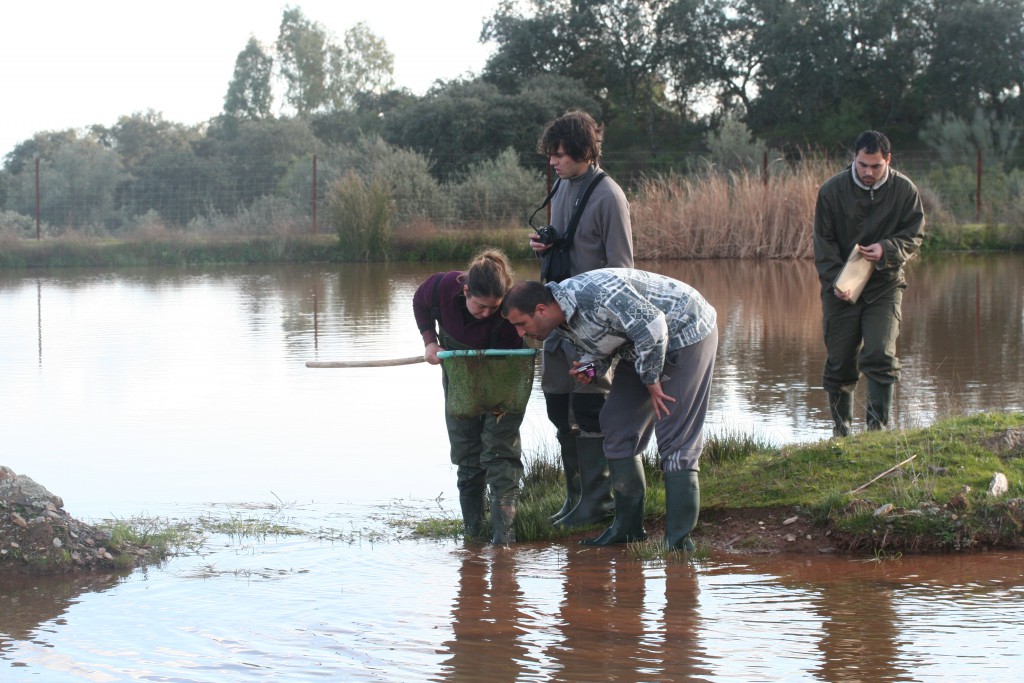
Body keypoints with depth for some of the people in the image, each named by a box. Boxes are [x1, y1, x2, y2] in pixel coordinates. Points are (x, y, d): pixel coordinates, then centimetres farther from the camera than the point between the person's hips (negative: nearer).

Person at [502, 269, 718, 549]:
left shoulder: (595, 292, -31)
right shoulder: (562, 324, -2)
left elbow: (652, 327, -29)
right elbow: (598, 350, 14)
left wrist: (651, 380, -19)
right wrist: (590, 369, -9)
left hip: (688, 333, -9)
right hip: (641, 347, 9)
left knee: (675, 441, -14)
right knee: (616, 425, 7)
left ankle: (678, 539, -13)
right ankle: (628, 526, 15)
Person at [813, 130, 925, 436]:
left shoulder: (904, 190, -6)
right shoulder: (832, 190, -7)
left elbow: (914, 236, 0)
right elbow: (823, 242, -4)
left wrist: (886, 250, -20)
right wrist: (835, 281, -18)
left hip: (885, 285, 0)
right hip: (841, 287, 0)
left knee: (880, 355, -13)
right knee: (839, 361, 4)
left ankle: (878, 426, -4)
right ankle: (841, 428, 19)